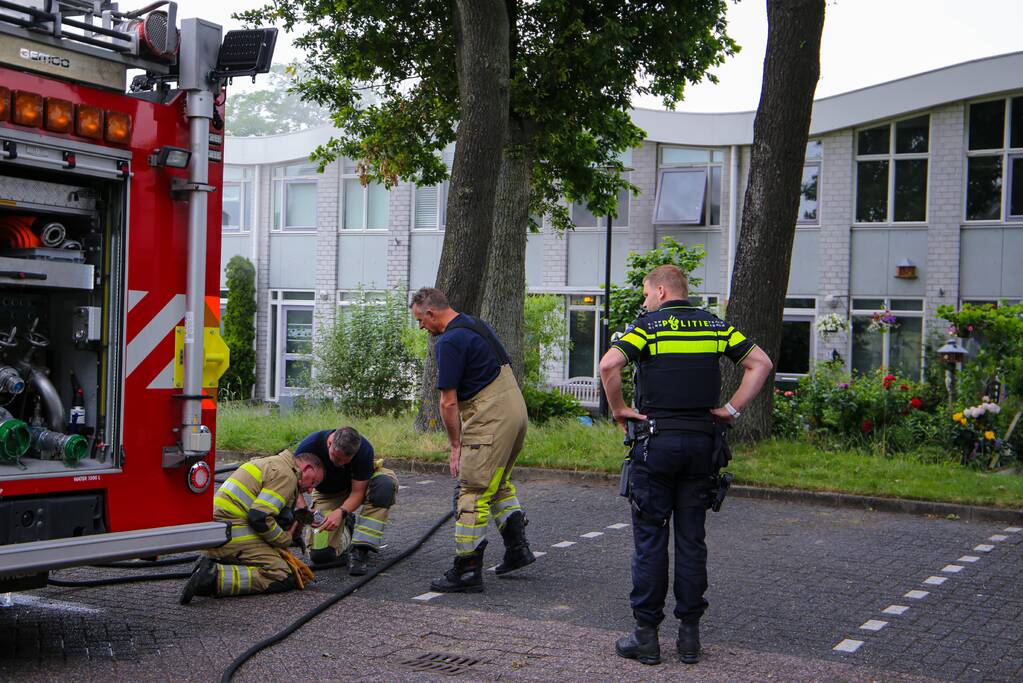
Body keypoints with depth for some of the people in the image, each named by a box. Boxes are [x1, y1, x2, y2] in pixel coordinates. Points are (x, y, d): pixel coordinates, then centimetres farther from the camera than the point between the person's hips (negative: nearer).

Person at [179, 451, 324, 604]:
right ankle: (215, 577, -23)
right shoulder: (285, 474, -6)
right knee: (283, 578, -13)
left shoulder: (269, 464, 27)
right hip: (232, 532, -10)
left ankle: (210, 564, 3)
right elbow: (260, 518, -17)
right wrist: (285, 539, -2)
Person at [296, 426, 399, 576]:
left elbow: (358, 491, -25)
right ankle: (347, 526, 17)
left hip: (357, 485, 0)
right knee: (320, 555, -18)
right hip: (327, 494, 0)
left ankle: (360, 551, -28)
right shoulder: (309, 445, -31)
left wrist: (341, 512, -42)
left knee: (386, 483, -36)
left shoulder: (364, 449, -32)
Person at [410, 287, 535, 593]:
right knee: (499, 482, 24)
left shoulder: (449, 341, -14)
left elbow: (449, 402, -15)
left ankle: (467, 571, -2)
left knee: (473, 491, -5)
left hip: (491, 418, -10)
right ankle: (517, 547, 23)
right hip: (515, 409, 10)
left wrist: (455, 446, -6)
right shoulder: (476, 324, 16)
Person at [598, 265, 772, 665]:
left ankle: (646, 635, 6)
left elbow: (608, 365, -19)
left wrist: (618, 409, -6)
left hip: (657, 440, -4)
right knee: (692, 539, 9)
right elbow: (761, 364, 6)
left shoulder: (647, 326, -4)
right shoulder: (715, 326, 9)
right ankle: (689, 633, 12)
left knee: (650, 538, 2)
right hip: (703, 441, 4)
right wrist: (732, 409, 5)